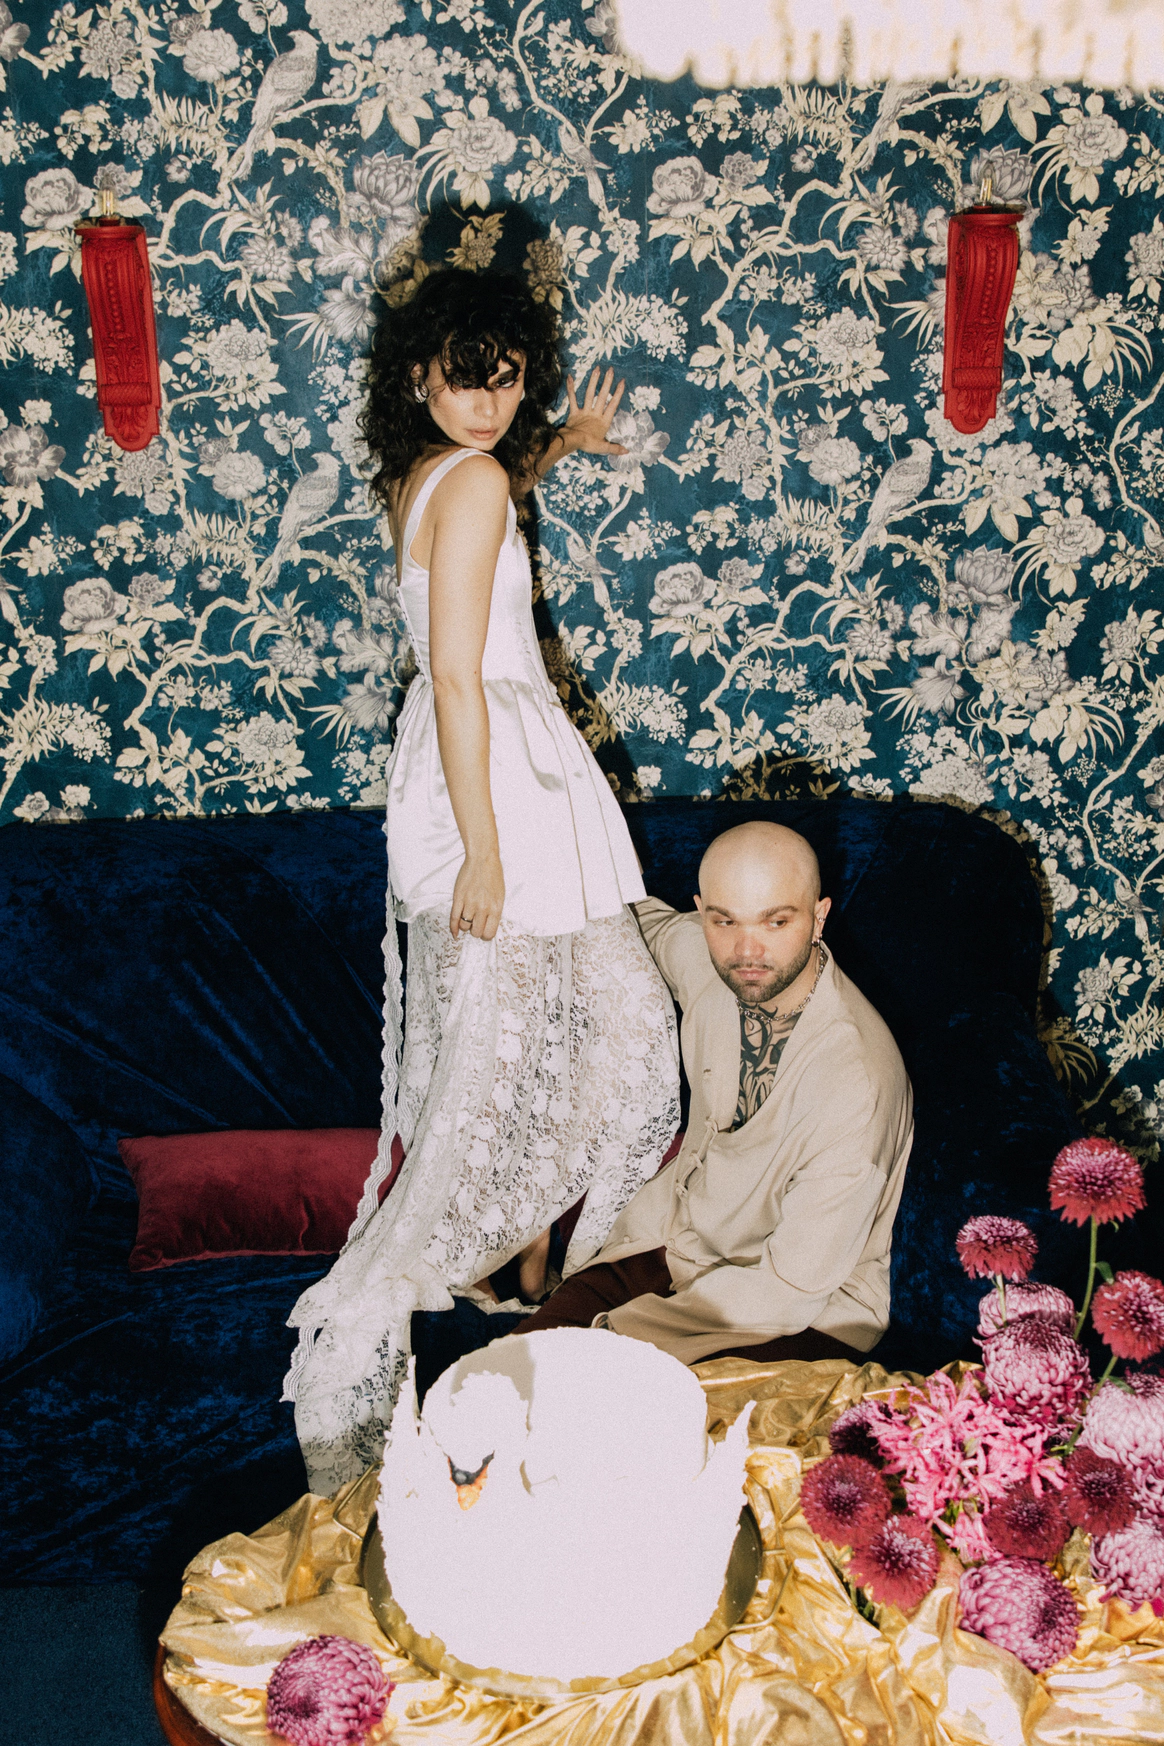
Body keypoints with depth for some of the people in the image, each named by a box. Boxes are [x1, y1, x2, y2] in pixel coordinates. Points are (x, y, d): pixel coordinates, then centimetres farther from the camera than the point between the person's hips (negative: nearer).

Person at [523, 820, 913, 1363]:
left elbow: (792, 1289, -23)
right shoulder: (702, 955, -11)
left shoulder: (857, 1080, -29)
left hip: (804, 1316, -5)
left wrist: (619, 1329, -21)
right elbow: (647, 917, 18)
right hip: (671, 1243, 5)